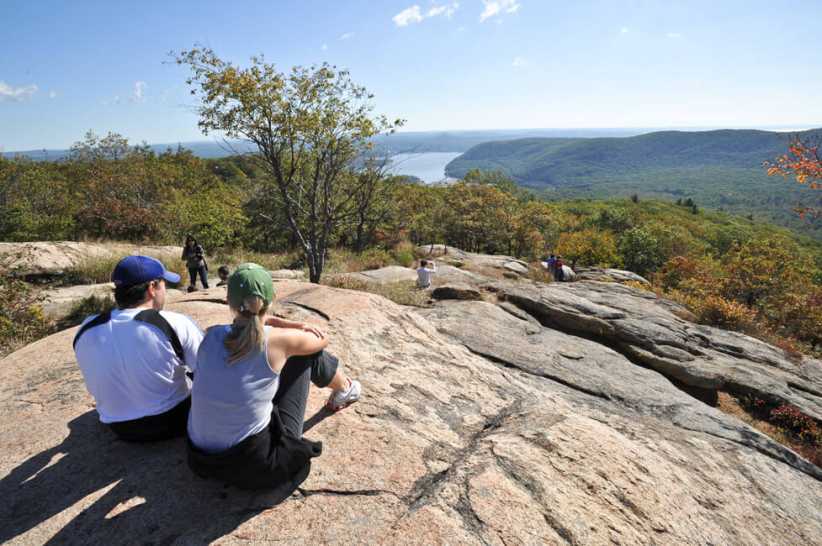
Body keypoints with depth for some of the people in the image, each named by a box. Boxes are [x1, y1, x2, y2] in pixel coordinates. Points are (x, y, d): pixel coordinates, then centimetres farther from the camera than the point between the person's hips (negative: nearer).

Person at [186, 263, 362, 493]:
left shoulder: (212, 335, -4)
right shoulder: (277, 340, -16)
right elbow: (322, 339, 6)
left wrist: (296, 326, 9)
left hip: (202, 459, 5)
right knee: (308, 352, 8)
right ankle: (345, 389, 39)